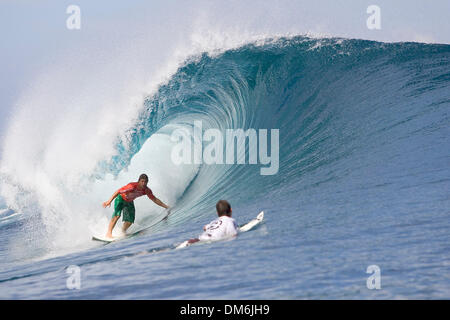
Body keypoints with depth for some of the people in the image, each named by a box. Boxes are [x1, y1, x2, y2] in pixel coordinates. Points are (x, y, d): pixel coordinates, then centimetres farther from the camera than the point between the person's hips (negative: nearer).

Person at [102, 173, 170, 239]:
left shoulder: (147, 191, -18)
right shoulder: (132, 186, -36)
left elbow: (155, 199, -6)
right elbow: (118, 191, -34)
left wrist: (165, 206, -8)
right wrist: (109, 201, -38)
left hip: (129, 202, 5)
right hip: (121, 199, -5)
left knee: (129, 221, -3)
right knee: (117, 215, -25)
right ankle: (109, 233, -21)